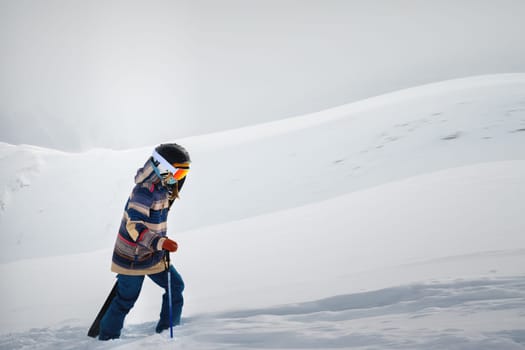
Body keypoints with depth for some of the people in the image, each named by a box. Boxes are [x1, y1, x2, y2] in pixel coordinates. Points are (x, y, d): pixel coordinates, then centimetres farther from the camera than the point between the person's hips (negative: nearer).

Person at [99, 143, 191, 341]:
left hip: (154, 256, 9)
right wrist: (160, 242, -45)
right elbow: (135, 227, -34)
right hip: (134, 257, -9)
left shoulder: (162, 187, 4)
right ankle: (107, 337, 17)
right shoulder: (145, 191, -25)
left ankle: (167, 328, 26)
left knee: (175, 286, 14)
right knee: (126, 300, 2)